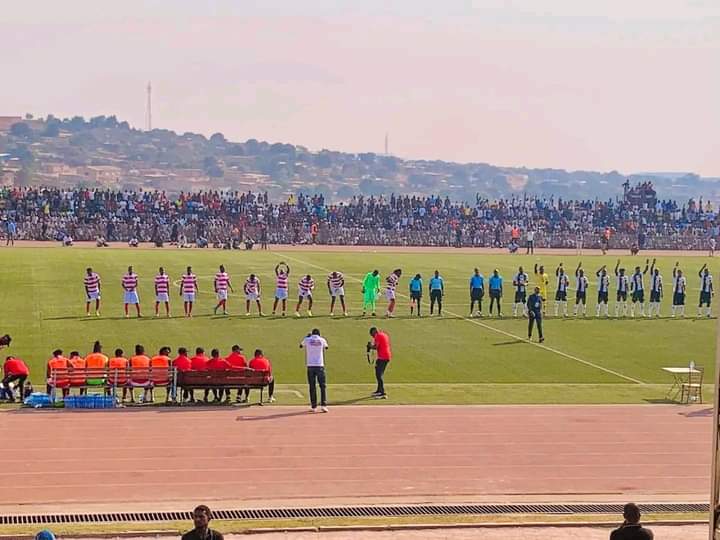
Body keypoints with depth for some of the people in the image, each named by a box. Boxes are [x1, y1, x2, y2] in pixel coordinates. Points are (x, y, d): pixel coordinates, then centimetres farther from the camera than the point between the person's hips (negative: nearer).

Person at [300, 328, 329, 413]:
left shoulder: (307, 340, 3)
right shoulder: (322, 340, 4)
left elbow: (301, 345, 25)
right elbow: (326, 347, 28)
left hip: (310, 366, 0)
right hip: (320, 365, 0)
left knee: (312, 387, 5)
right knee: (322, 386, 6)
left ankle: (314, 407, 4)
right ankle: (323, 405, -4)